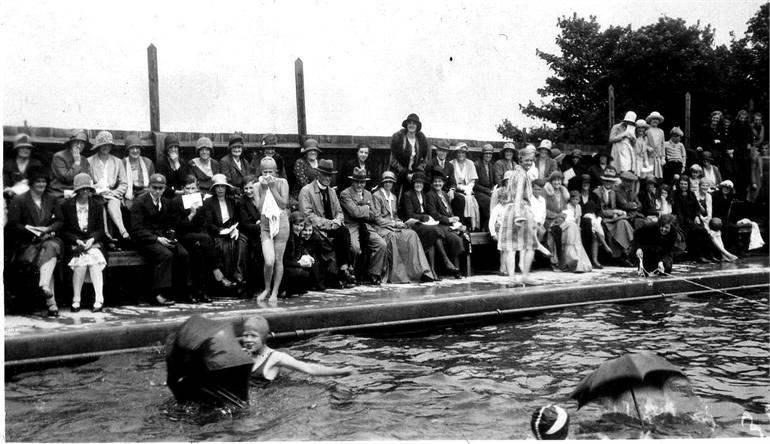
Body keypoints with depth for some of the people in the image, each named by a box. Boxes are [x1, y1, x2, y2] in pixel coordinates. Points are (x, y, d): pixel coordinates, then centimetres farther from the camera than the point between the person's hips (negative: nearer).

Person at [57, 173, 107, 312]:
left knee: (94, 259, -30)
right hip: (74, 244, -1)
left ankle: (99, 299, -33)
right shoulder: (66, 206, 6)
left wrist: (92, 239, -11)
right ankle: (76, 300, -23)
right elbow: (64, 230, 3)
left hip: (93, 242, 1)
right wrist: (77, 241, -13)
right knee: (80, 259, -31)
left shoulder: (97, 205, 11)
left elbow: (100, 229, 8)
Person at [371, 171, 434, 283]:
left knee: (412, 234, -21)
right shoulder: (376, 196, 0)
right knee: (392, 236, -38)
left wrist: (399, 222, 2)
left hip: (394, 226, 6)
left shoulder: (394, 197, 23)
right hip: (382, 227, -6)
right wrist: (394, 223, -13)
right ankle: (397, 275, -33)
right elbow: (377, 218, -8)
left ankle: (421, 272, -28)